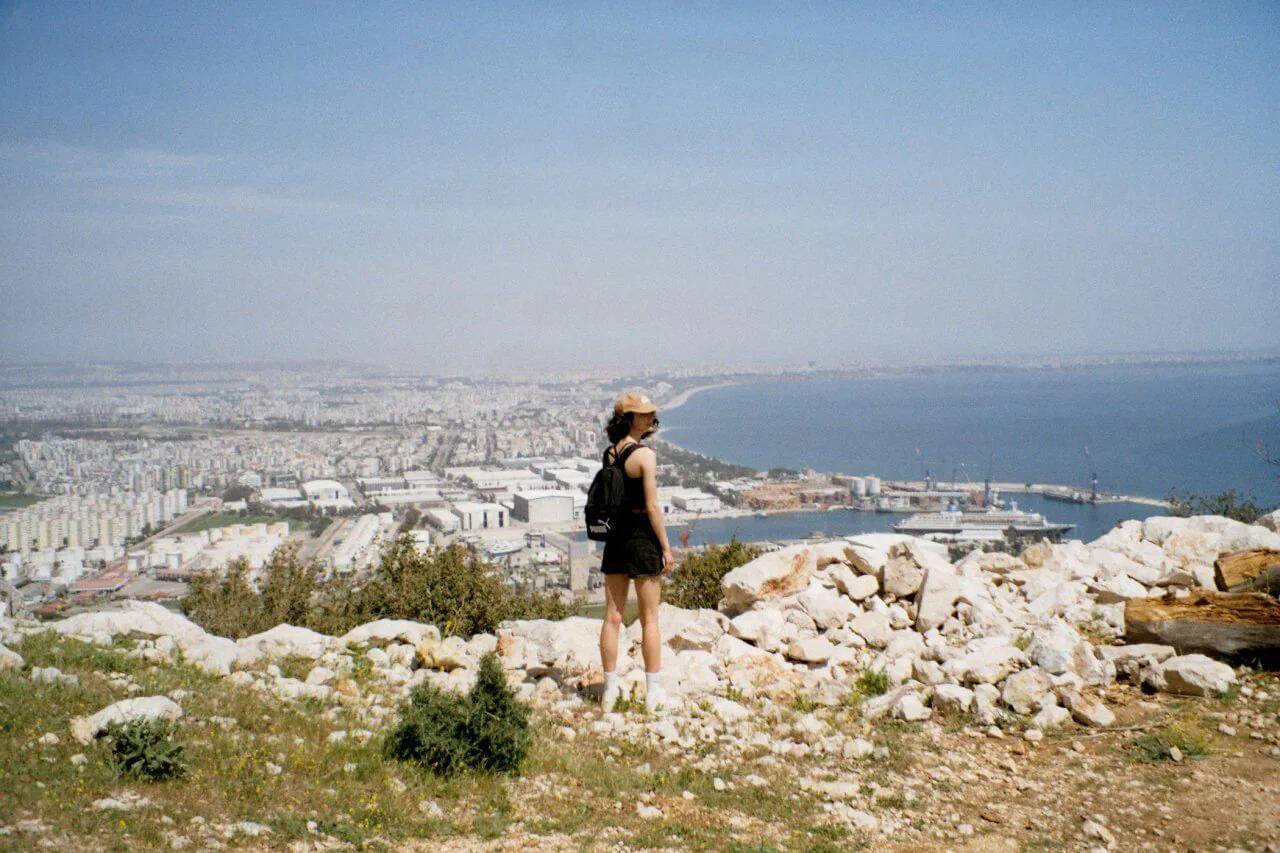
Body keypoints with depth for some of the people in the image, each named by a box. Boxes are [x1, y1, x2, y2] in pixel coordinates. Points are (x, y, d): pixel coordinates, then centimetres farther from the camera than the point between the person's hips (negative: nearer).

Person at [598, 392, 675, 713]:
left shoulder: (609, 453, 7)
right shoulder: (644, 455, -14)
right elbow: (652, 507, -15)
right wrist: (666, 548, -9)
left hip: (614, 537, 6)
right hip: (642, 535, -6)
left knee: (613, 617, 9)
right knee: (650, 619, 4)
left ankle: (610, 692, 14)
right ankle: (654, 692, 9)